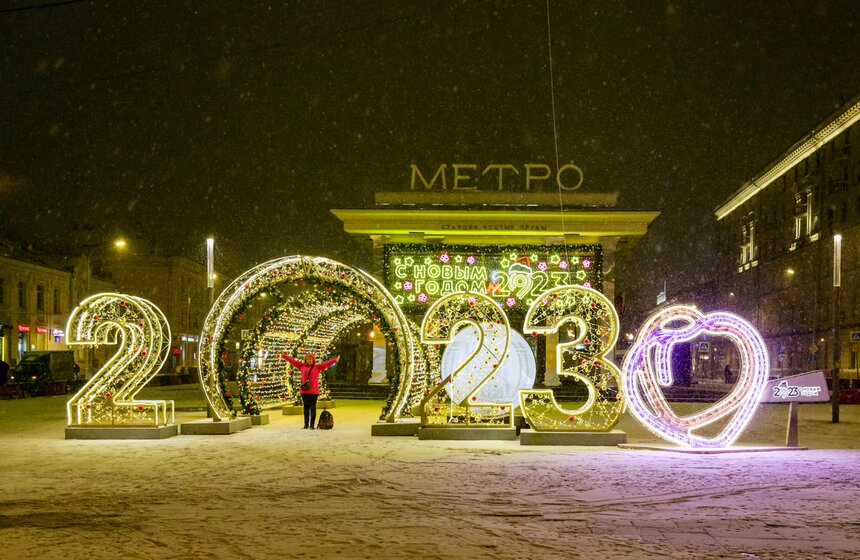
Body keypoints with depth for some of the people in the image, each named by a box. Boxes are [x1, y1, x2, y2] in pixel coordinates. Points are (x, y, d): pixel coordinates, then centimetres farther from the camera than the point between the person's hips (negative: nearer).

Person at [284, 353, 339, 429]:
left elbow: (326, 364, -4)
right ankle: (306, 425, 15)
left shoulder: (317, 367, 4)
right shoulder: (302, 366, 10)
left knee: (313, 408, 0)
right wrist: (284, 356, 9)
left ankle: (312, 425, 5)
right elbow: (292, 361, 11)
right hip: (304, 391, 2)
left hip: (314, 391, -2)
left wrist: (335, 360, -15)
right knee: (305, 408, 8)